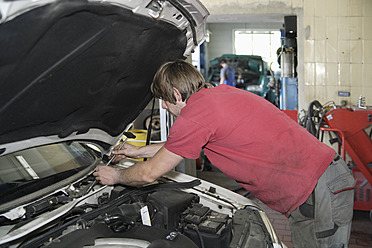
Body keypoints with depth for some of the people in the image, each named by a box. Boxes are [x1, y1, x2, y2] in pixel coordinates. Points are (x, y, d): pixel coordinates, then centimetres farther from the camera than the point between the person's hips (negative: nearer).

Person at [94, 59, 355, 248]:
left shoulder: (196, 114, -15)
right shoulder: (222, 93, 14)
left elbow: (149, 174, -4)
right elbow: (181, 144, 30)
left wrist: (116, 177, 16)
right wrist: (140, 151, 37)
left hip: (320, 191, -9)